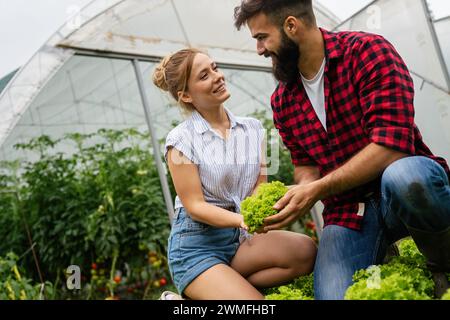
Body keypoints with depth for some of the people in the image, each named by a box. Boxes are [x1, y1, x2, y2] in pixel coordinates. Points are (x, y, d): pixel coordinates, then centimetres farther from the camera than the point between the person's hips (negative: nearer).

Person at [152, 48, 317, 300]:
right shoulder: (182, 139, -6)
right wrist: (242, 220, -27)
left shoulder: (253, 128, 8)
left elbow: (260, 187, 4)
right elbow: (195, 206, -10)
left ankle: (220, 286, -9)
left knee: (305, 251, -23)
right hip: (197, 244, -5)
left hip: (241, 239, 6)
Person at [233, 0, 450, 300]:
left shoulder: (367, 51, -11)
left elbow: (392, 145, -21)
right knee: (333, 294, -23)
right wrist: (297, 197, -10)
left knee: (403, 175, -39)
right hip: (346, 210, 4)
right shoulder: (282, 100, 8)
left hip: (406, 185, -3)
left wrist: (318, 190, -24)